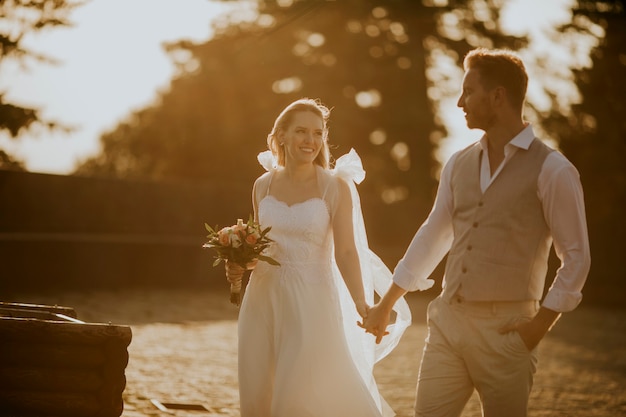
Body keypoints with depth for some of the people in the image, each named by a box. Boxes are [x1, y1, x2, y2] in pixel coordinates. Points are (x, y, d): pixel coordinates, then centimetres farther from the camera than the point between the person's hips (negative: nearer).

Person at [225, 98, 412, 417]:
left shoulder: (336, 186, -6)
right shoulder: (263, 185, 8)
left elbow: (346, 253, -11)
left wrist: (361, 304, -24)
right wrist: (240, 265, -1)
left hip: (311, 303, -4)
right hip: (263, 299, 4)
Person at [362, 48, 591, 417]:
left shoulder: (551, 170, -7)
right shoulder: (459, 165, 10)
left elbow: (576, 258, -5)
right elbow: (432, 236, 18)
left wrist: (541, 324, -10)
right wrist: (385, 306, 20)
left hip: (506, 330, -5)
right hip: (448, 321, 5)